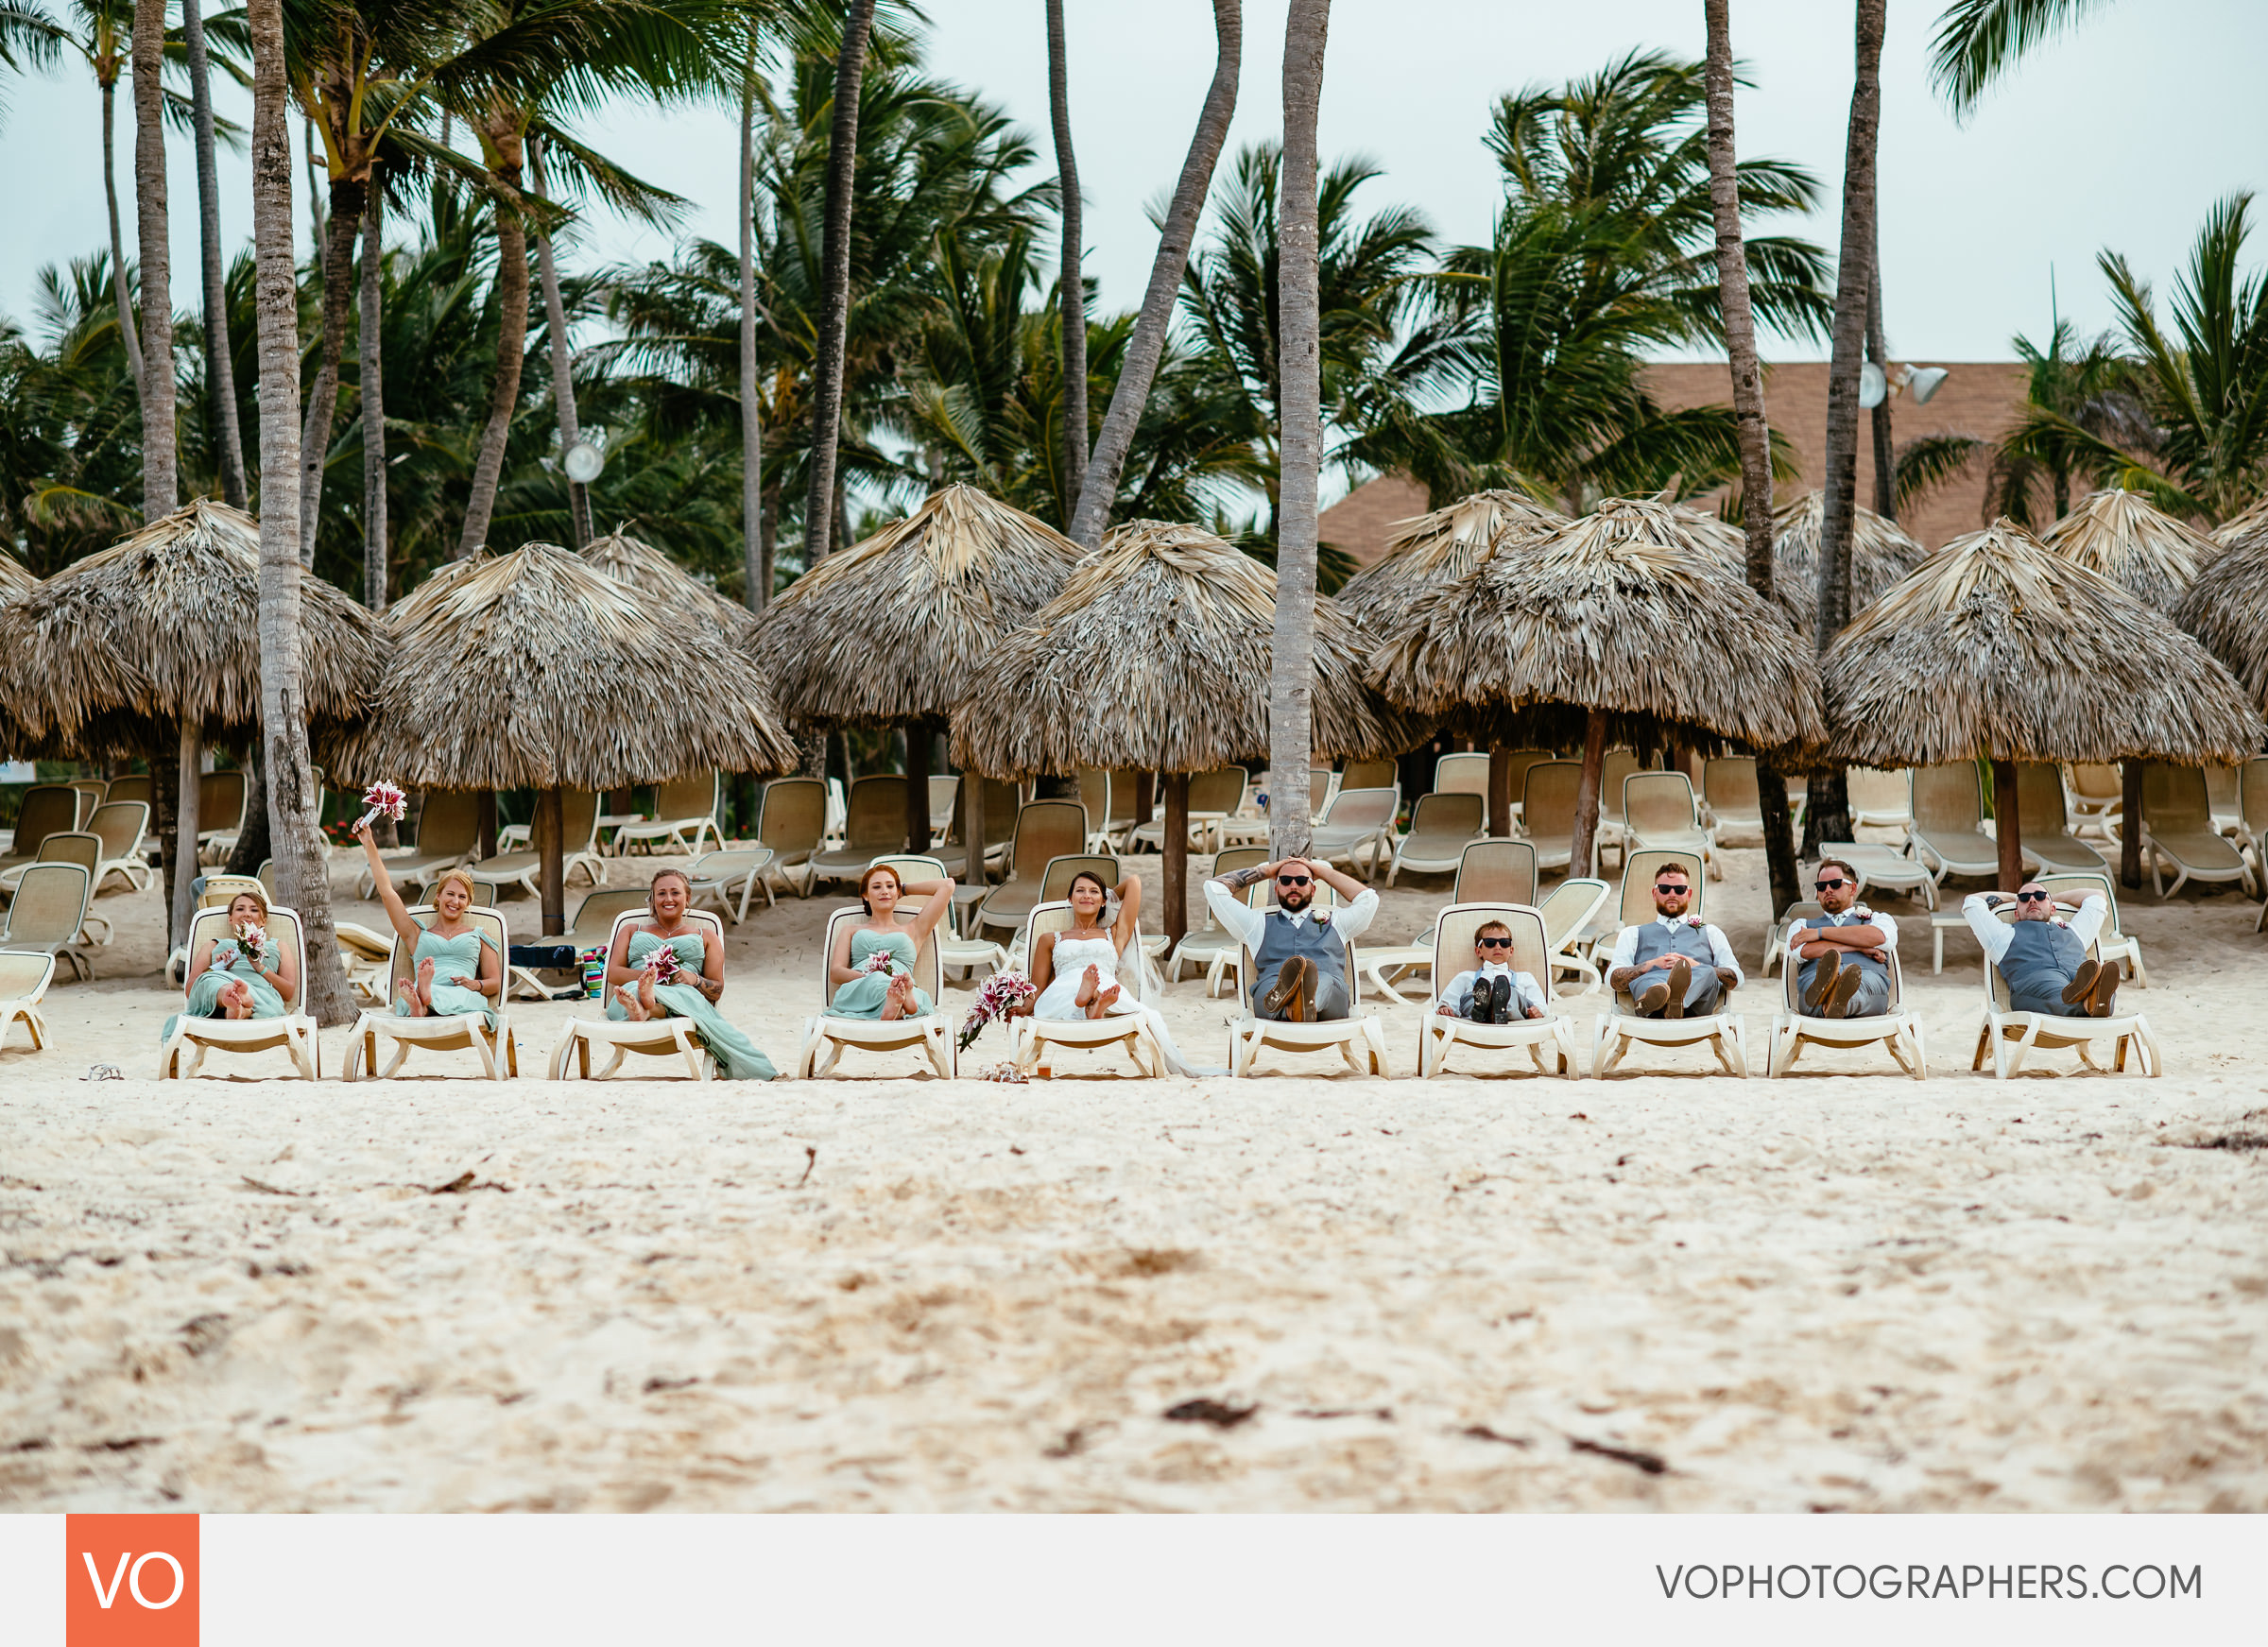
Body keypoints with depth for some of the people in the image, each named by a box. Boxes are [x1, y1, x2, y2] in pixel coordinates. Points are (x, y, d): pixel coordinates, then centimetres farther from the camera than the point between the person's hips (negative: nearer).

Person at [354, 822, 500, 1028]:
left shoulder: (478, 936, 30)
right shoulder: (419, 935, 32)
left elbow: (495, 982, 23)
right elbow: (387, 892, 30)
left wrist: (476, 985, -3)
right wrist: (369, 845, 30)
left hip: (463, 997, -1)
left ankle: (420, 1005, -74)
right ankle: (418, 1006, -74)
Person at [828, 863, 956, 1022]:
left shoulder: (913, 930, 36)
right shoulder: (851, 930, 35)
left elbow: (947, 885, 36)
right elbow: (835, 973, 16)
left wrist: (904, 889, 45)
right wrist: (871, 979, -6)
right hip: (857, 990, -1)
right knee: (878, 980, -42)